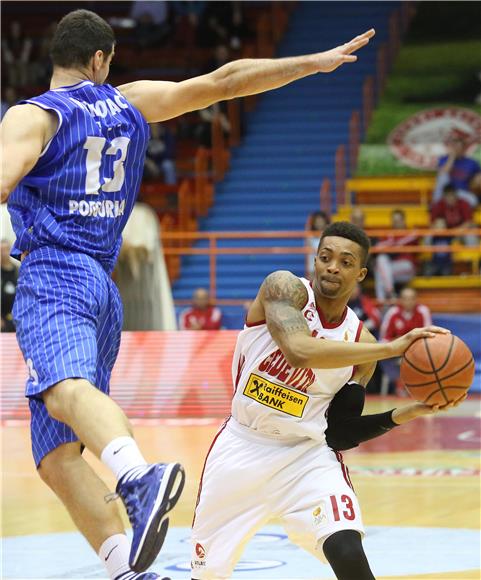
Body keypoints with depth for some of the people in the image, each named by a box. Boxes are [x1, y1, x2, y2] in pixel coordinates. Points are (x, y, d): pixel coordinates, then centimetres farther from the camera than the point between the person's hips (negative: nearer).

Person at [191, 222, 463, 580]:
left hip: (307, 455, 1)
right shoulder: (285, 288, -13)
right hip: (241, 446, -1)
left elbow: (339, 433, 2)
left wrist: (403, 415, -12)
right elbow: (299, 352, -35)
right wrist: (392, 348, -36)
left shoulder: (360, 342, -3)